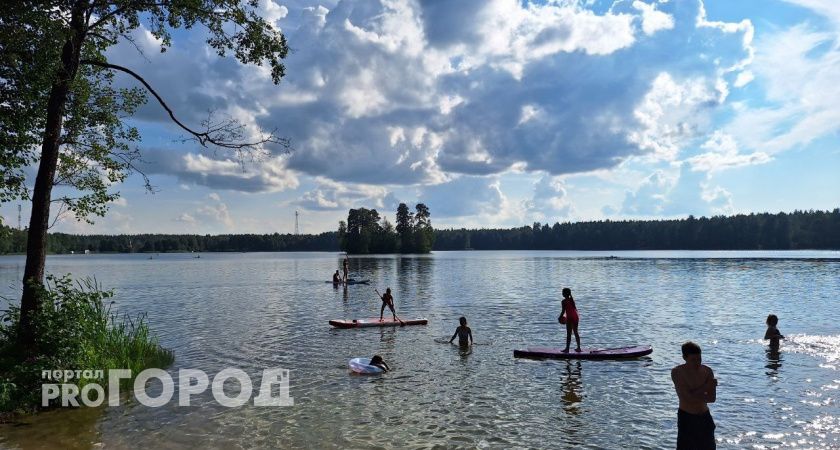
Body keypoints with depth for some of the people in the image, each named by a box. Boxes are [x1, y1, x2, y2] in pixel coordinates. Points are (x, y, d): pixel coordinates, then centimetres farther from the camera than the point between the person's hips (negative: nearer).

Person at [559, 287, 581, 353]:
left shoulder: (564, 301, -10)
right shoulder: (572, 299, 10)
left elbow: (563, 311, -12)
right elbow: (575, 308, 15)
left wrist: (560, 317, 1)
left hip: (569, 318, -7)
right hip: (575, 317, 7)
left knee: (569, 334, -4)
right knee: (576, 332, 14)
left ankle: (567, 348, -2)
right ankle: (578, 348, 18)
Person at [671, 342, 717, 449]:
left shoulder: (707, 371, -3)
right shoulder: (677, 372, -15)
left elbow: (712, 398, -9)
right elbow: (687, 397, -23)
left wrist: (694, 395, -19)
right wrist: (705, 387, -19)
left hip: (705, 416, 4)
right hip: (686, 417, -4)